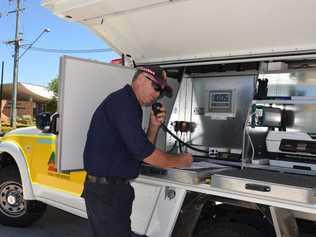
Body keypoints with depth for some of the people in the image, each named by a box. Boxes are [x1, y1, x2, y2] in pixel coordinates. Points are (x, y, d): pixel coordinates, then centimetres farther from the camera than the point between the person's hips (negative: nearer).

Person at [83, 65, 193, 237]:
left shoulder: (128, 104, 15)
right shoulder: (123, 101, -16)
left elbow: (143, 150, 18)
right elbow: (144, 153, -23)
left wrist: (154, 126, 2)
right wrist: (181, 160, -9)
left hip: (112, 188, 10)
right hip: (106, 191, -10)